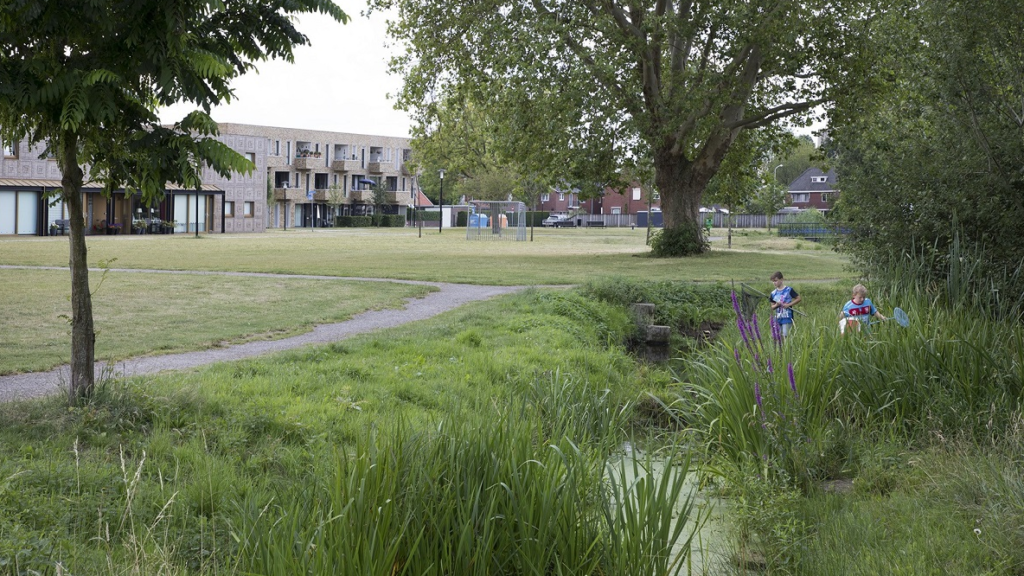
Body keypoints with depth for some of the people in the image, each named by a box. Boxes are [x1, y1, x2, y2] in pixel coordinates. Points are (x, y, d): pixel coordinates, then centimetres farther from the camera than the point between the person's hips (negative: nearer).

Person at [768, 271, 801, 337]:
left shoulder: (789, 290, -5)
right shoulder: (773, 293, 8)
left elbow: (798, 299, -3)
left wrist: (788, 305, -13)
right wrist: (776, 305, -10)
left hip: (787, 318, -5)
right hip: (778, 319, 5)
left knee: (785, 336, -8)